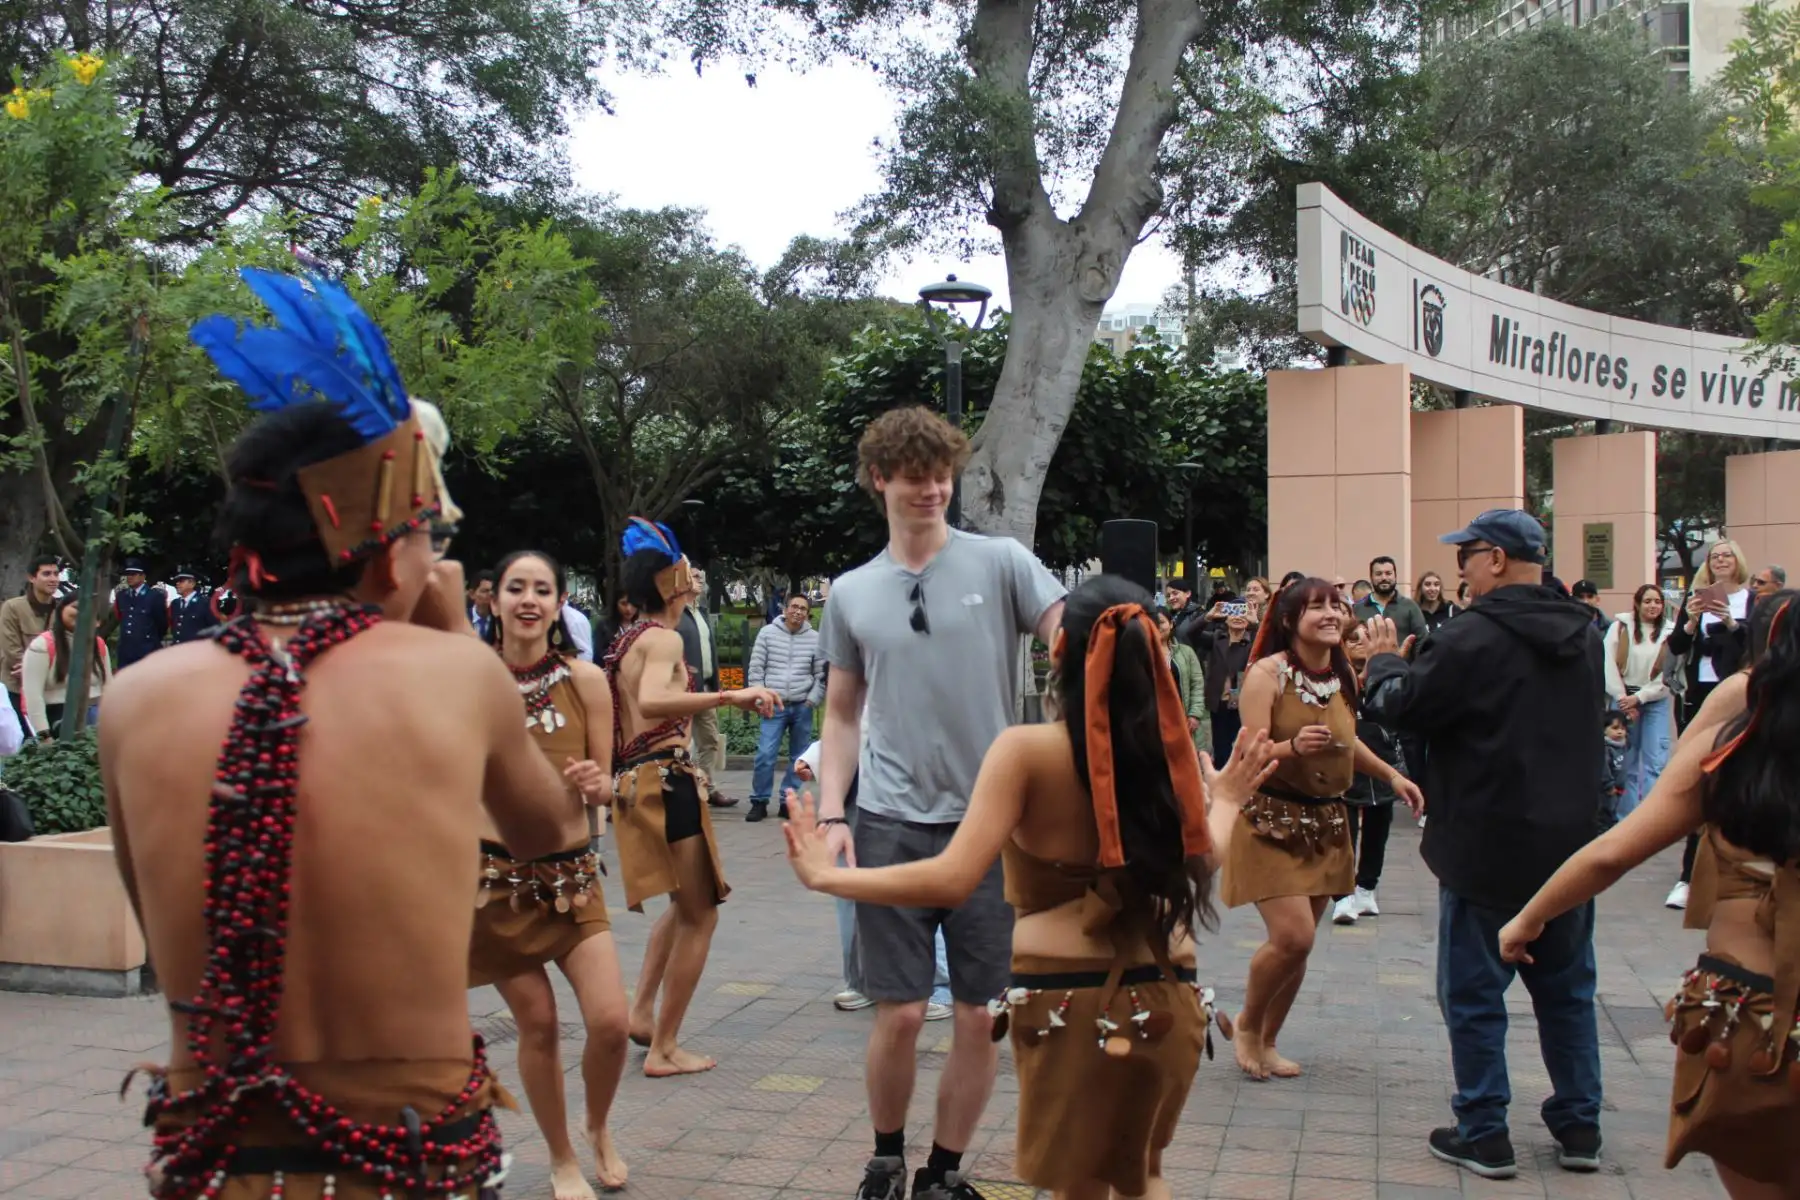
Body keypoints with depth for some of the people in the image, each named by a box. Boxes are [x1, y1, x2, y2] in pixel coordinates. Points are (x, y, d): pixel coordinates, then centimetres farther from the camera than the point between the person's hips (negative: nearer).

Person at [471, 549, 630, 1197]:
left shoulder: (585, 679, -4)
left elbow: (604, 784, 2)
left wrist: (593, 784, -20)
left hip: (572, 874, 1)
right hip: (497, 874, 0)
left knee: (610, 1022, -7)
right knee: (538, 1026, 6)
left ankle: (598, 1128, 25)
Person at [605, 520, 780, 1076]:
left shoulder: (628, 639, 14)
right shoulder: (664, 639, -14)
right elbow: (652, 701, -34)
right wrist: (731, 696, -38)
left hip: (634, 780, 10)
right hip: (666, 780, -10)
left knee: (686, 903, 25)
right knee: (699, 915, 1)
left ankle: (641, 1010, 20)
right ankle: (664, 1048, 6)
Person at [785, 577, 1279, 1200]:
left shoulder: (1028, 750, -14)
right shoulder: (1170, 748, -2)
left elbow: (952, 880, -20)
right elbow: (1203, 861, 10)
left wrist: (826, 875, -12)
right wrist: (1226, 801, 28)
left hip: (1070, 1003, -4)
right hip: (1166, 1001, 4)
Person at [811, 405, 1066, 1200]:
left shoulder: (1002, 563, 0)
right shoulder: (851, 594, 7)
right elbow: (841, 716, 12)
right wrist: (830, 816, 1)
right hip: (892, 826, 1)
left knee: (978, 1015, 7)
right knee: (901, 1012, 2)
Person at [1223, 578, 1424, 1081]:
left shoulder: (1346, 674, 4)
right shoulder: (1267, 672, -15)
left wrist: (1391, 775, 9)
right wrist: (1293, 746, -38)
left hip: (1326, 822, 6)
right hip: (1272, 819, -6)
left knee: (1299, 942, 9)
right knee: (1292, 936, -15)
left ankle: (1267, 1041, 28)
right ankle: (1247, 1024, 13)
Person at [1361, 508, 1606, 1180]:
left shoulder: (1473, 639, -19)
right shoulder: (1584, 637, 6)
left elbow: (1397, 707, -14)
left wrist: (1384, 660, 7)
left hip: (1487, 849, -7)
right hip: (1570, 846, 7)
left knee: (1474, 995, 5)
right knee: (1567, 989, 18)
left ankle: (1483, 1136, 11)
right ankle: (1580, 1128, 25)